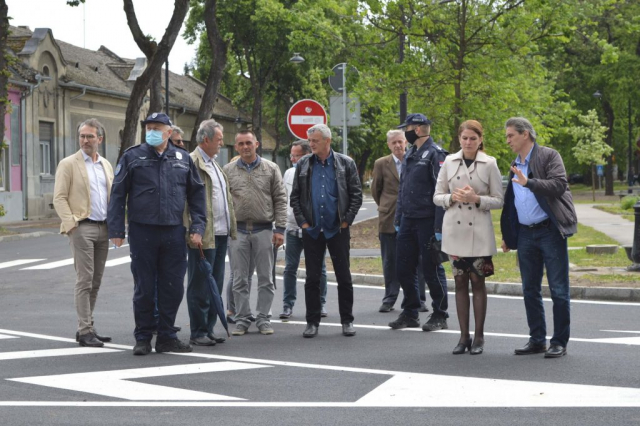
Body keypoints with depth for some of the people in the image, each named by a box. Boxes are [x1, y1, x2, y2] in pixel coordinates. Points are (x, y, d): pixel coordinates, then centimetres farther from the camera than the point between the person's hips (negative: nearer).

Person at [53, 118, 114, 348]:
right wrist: (71, 224, -16)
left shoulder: (106, 165, 16)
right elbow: (59, 198, -6)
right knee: (84, 280, -7)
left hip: (103, 228, 6)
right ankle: (85, 331, -5)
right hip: (82, 228, -6)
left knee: (95, 281, 8)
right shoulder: (68, 164, -1)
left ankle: (88, 327, 15)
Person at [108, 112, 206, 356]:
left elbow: (197, 194, 13)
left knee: (173, 288, 4)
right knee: (144, 288, 3)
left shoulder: (183, 159, 10)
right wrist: (116, 230, -4)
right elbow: (118, 195, 2)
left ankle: (167, 337, 16)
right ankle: (143, 338, 13)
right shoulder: (132, 157, 3)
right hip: (142, 232, -2)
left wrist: (197, 227, 4)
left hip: (174, 233, 2)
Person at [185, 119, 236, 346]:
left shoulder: (214, 164, 19)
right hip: (203, 236, -9)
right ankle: (198, 333, 4)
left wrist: (231, 228, 18)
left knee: (215, 285, 12)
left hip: (220, 234, 9)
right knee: (200, 286, -2)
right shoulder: (192, 163, -11)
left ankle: (209, 329, 20)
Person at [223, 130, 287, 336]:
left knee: (265, 278, 3)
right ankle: (242, 320, 12)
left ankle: (263, 319, 11)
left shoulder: (271, 169, 4)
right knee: (239, 279, 4)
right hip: (238, 231, 1)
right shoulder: (228, 171, 6)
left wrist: (280, 229, -4)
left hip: (264, 230, -1)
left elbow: (280, 200, 3)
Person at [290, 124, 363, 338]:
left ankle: (347, 321, 13)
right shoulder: (303, 164, 7)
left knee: (344, 277, 3)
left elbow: (356, 195, 1)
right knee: (312, 278, 4)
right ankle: (312, 322, 12)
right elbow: (295, 196, 9)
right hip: (312, 230, 2)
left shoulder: (345, 164, 1)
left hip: (337, 230, -2)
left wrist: (346, 220, -5)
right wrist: (302, 221, 0)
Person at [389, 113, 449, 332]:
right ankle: (410, 313, 20)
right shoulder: (410, 154, 15)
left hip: (427, 221, -8)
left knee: (432, 269, -1)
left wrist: (439, 227, -19)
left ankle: (440, 316, 11)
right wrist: (397, 219, 15)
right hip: (408, 221, 8)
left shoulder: (435, 154, -11)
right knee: (403, 268, 9)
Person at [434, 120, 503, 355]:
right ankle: (464, 336, 12)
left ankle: (478, 336, 9)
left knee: (478, 281, 1)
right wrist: (453, 197, -12)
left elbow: (498, 201, 0)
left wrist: (477, 199, -16)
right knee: (460, 282, 6)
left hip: (479, 230, -2)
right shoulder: (449, 162, 5)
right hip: (455, 229, 2)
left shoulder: (489, 164, -1)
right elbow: (437, 196, 8)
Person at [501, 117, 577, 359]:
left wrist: (529, 182, -28)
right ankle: (537, 340, 17)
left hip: (550, 230, -7)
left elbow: (559, 185, -18)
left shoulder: (549, 156, -4)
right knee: (530, 290, 9)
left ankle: (559, 342, 2)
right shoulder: (515, 166, 17)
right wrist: (507, 236, 19)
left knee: (558, 290, -3)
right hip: (525, 234, 7)